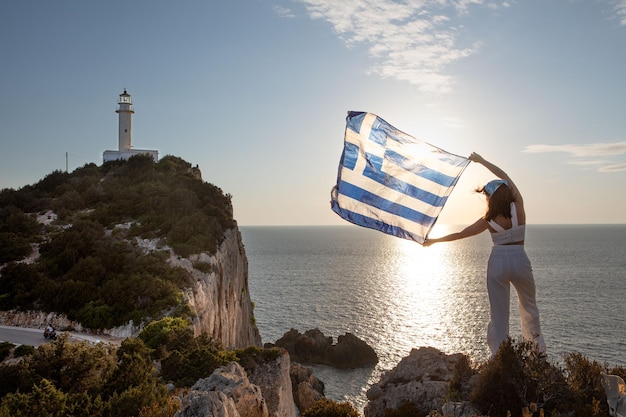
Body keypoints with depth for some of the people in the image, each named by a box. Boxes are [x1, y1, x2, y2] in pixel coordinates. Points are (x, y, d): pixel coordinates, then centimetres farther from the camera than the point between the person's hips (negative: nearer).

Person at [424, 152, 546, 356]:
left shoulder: (488, 220, -6)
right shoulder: (518, 207, -5)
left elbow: (459, 234, 2)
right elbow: (505, 176, 8)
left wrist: (435, 240, 14)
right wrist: (481, 160, 15)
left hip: (498, 261, -1)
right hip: (520, 260, 1)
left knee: (499, 312, 6)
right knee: (529, 306, 22)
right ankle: (537, 346, 32)